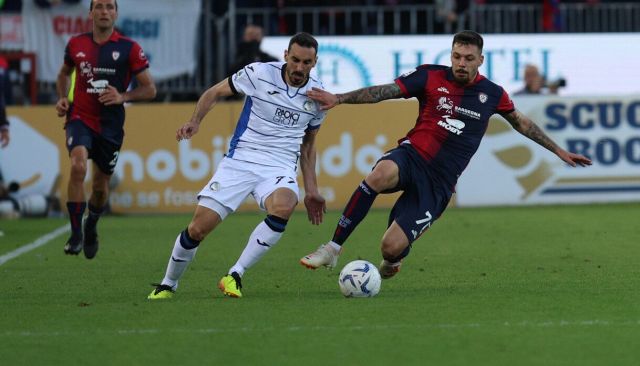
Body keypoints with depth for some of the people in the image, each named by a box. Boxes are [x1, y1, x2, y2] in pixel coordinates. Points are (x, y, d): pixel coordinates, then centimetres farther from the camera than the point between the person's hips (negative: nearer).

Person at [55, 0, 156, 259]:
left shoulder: (129, 49, -5)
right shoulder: (76, 44, 3)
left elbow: (150, 89, -3)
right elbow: (64, 73, 23)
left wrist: (123, 97, -19)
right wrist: (62, 98, 5)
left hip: (110, 125, 0)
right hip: (80, 118, 0)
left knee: (101, 186, 11)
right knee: (78, 166, -27)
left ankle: (91, 227, 44)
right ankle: (76, 234, -18)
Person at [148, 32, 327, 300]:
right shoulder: (259, 73, -6)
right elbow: (215, 92, 7)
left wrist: (311, 190, 15)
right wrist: (195, 121, -10)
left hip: (280, 167, 1)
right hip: (240, 160, -1)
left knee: (283, 207, -35)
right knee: (198, 228, -9)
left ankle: (235, 275, -23)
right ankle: (167, 285, 18)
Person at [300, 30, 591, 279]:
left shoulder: (492, 94, 7)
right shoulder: (430, 77, 1)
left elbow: (521, 122, 24)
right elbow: (383, 92, -6)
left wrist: (558, 150, 28)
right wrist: (338, 99, -18)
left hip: (437, 184, 1)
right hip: (411, 156, -1)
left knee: (392, 248, -16)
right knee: (381, 175, -41)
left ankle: (394, 257, 28)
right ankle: (333, 249, -28)